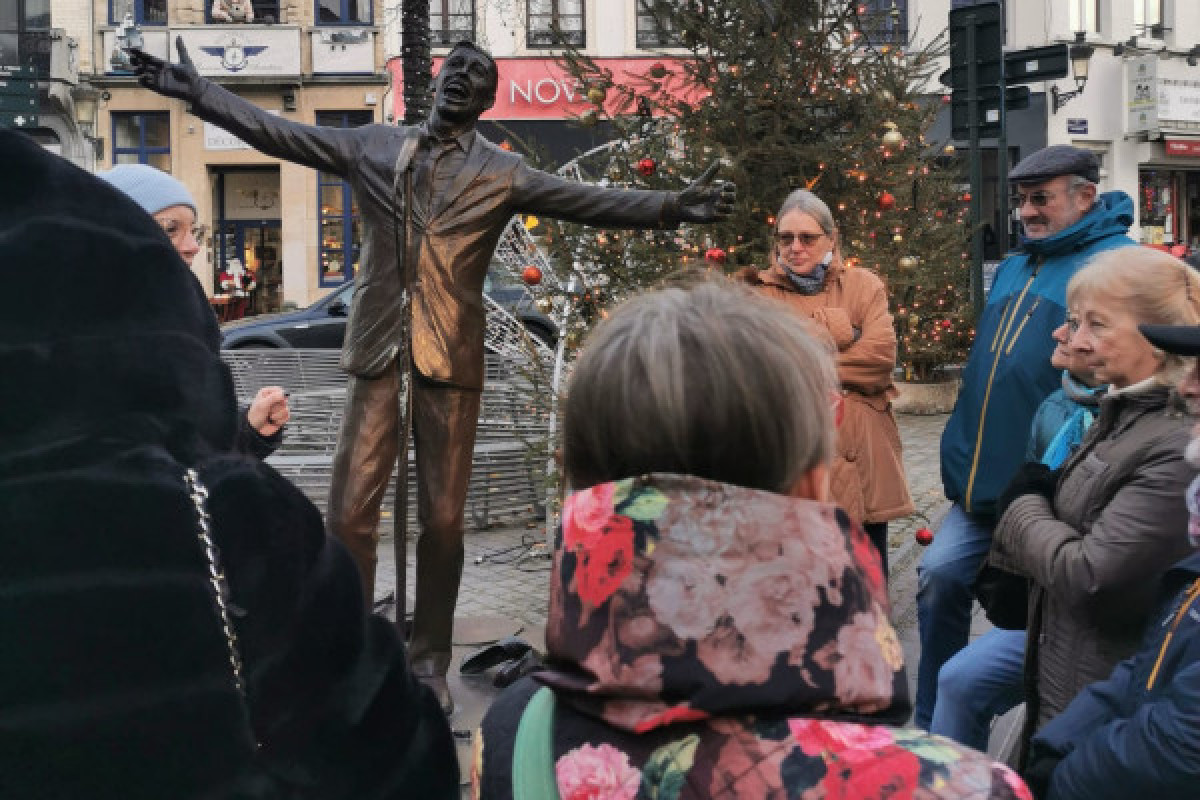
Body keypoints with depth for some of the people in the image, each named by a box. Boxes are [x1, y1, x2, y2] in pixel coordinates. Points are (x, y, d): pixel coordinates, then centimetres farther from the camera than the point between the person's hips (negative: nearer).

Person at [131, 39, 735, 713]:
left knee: (443, 521, 3)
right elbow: (278, 132, 12)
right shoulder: (374, 147, 10)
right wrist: (197, 90, 8)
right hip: (378, 357, 1)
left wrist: (674, 206, -20)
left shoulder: (501, 173, 4)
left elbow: (589, 201, -6)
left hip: (451, 362, -1)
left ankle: (431, 661, 18)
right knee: (350, 514, -3)